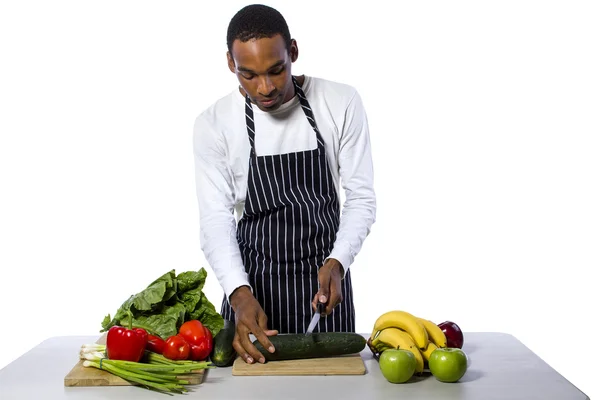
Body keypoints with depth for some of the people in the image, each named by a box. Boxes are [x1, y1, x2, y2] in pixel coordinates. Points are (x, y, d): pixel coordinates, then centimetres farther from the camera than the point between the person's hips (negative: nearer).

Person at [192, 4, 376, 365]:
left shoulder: (342, 104, -9)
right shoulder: (214, 124, -10)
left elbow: (361, 197, -7)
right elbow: (216, 220, -13)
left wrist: (337, 262, -23)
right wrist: (240, 293, -29)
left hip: (324, 280, 1)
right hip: (251, 284, 0)